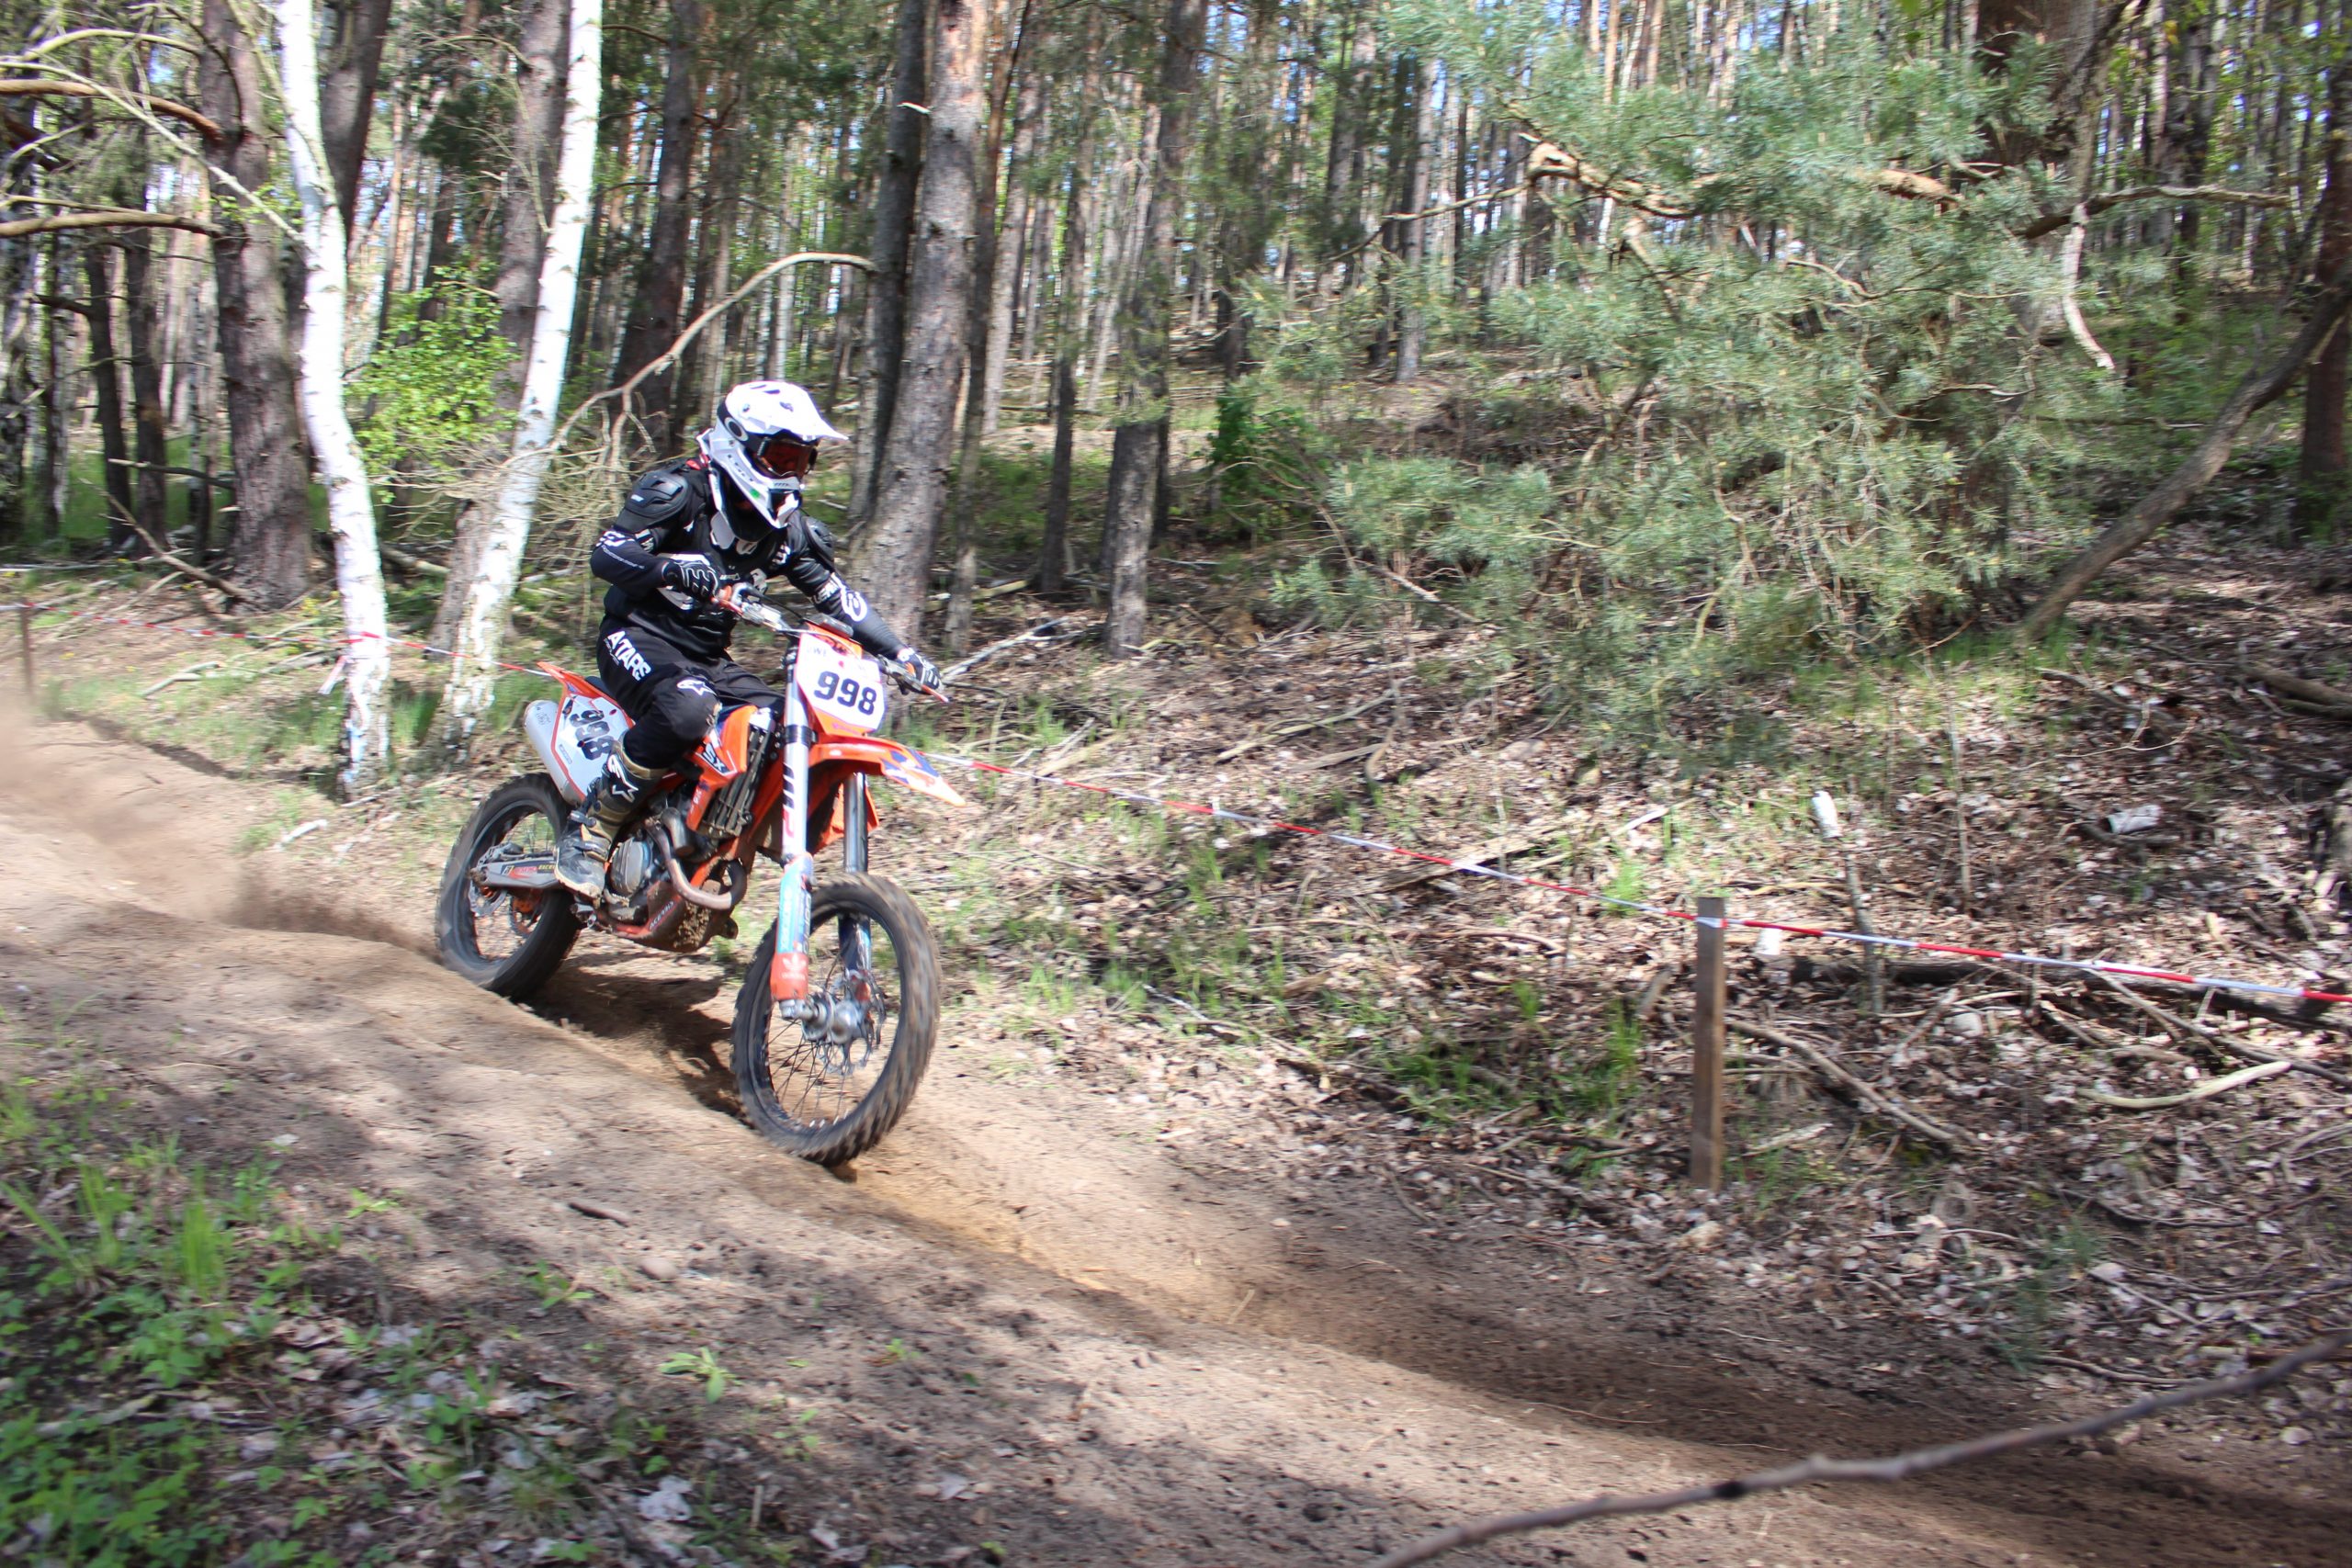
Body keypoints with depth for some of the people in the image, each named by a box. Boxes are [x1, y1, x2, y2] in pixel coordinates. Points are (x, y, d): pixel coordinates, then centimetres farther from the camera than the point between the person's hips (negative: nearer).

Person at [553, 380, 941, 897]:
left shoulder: (787, 528, 8)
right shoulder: (680, 489, -11)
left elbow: (838, 597, 10)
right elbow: (605, 553, -22)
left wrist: (903, 654, -2)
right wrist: (671, 569, -43)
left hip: (709, 658, 7)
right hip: (639, 638, -6)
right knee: (686, 709, -37)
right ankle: (590, 829, -23)